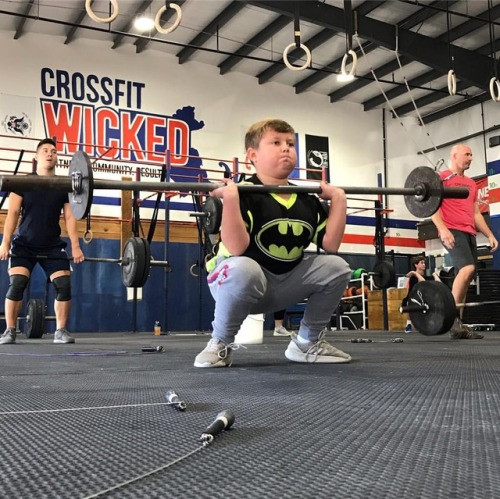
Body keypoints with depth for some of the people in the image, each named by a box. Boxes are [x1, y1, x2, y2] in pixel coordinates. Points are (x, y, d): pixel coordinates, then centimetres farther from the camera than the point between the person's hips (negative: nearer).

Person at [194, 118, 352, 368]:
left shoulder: (307, 200, 4)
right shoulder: (246, 194, -18)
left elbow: (330, 245, -2)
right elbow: (235, 249, -30)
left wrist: (338, 200, -4)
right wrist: (230, 197, -38)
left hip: (283, 285, 7)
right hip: (240, 281, -6)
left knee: (336, 267, -9)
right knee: (244, 268, -40)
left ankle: (308, 342, 9)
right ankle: (220, 344, -14)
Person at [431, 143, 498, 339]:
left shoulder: (471, 184, 26)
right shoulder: (443, 178, 2)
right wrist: (443, 229, -21)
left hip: (469, 234, 8)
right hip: (452, 232, -8)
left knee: (465, 276, 2)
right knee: (467, 268, -26)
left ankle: (458, 325, 3)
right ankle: (453, 318, -21)